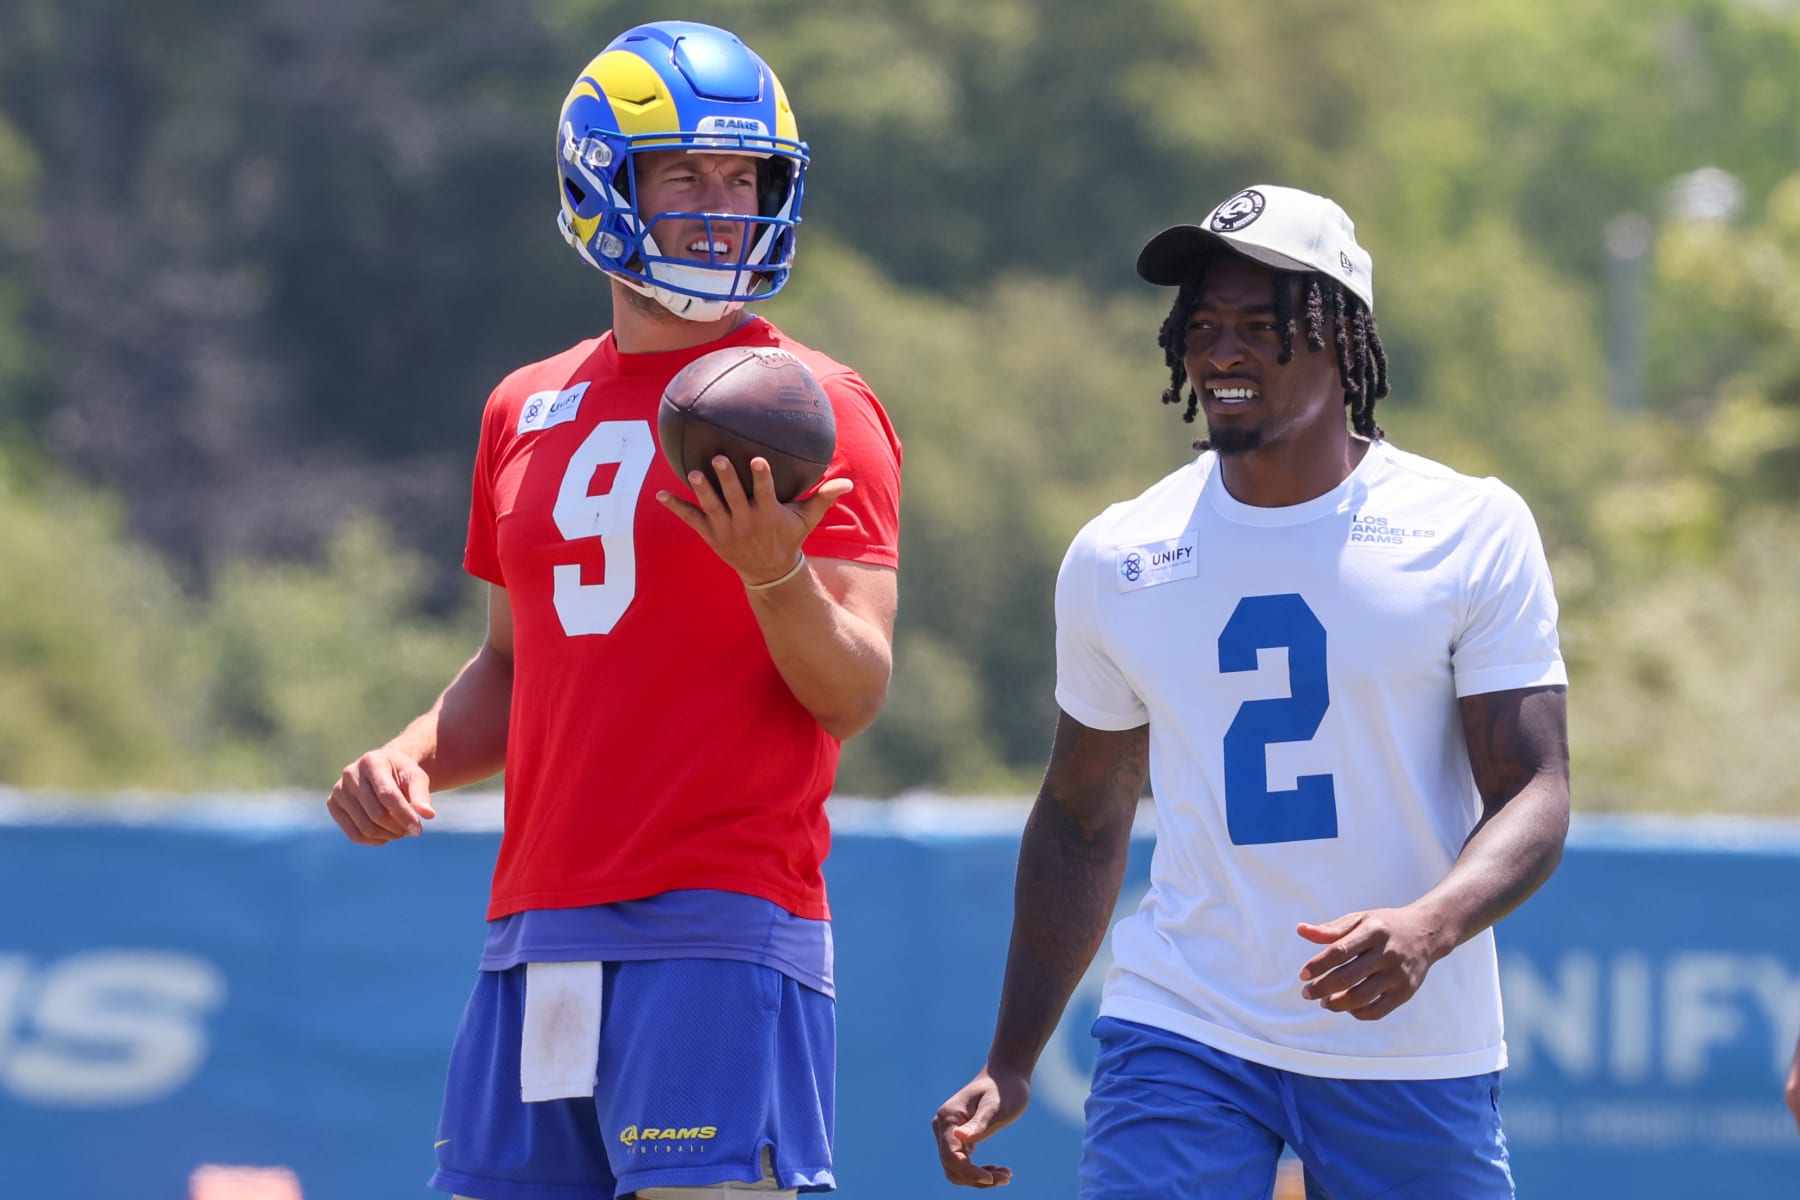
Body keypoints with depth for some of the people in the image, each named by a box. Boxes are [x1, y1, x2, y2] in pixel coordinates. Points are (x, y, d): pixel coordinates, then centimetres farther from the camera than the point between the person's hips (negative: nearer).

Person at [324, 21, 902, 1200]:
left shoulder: (812, 410, -2)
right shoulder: (529, 410, 16)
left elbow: (853, 694, -9)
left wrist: (773, 572, -27)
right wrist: (411, 758, 7)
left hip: (720, 928, -6)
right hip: (540, 926, 6)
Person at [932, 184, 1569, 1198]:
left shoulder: (1474, 532, -2)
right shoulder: (1115, 558, 6)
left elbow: (1534, 794, -7)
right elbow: (1083, 820, 15)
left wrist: (1428, 928, -28)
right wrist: (1010, 1065, 9)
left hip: (1416, 1061, -1)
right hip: (1180, 1038, 1)